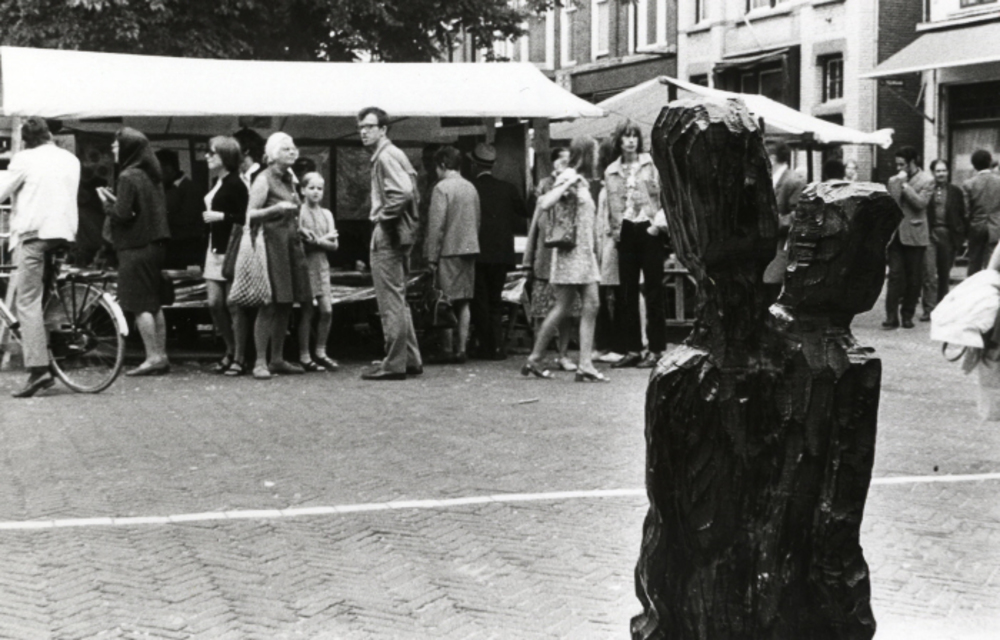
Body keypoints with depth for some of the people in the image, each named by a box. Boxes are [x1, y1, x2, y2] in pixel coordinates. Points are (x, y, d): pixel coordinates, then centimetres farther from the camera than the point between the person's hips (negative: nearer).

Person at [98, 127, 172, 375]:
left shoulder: (128, 177, -13)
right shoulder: (152, 175, 12)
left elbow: (122, 214, -19)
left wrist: (107, 203, 2)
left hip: (136, 248, -8)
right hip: (156, 244, 8)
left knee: (140, 305, -5)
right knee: (154, 304, 12)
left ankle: (153, 357, -6)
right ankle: (161, 355, 15)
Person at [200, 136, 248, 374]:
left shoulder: (235, 184, -12)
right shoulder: (217, 183, 15)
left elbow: (246, 218, -18)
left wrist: (221, 216, -19)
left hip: (232, 248, -9)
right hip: (215, 247, 9)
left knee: (233, 305, -4)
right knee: (214, 303, 5)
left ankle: (239, 358, 3)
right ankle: (230, 351, 18)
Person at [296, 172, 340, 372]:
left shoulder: (326, 214, 12)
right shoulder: (299, 212, -3)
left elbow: (334, 244, 5)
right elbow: (298, 241, -12)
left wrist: (316, 241, -10)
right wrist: (324, 239, -10)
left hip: (322, 265, 5)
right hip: (305, 264, -5)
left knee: (327, 310, -1)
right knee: (307, 311, -4)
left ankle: (321, 353, 12)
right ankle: (304, 357, 3)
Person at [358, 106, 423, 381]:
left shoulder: (386, 157, -13)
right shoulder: (392, 155, 18)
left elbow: (403, 191, -28)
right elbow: (412, 190, 21)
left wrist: (384, 218, -17)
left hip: (387, 236, -11)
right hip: (397, 234, 11)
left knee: (391, 301, -7)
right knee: (398, 301, 15)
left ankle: (394, 363, -4)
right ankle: (411, 359, 20)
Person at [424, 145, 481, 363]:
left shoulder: (442, 188, -10)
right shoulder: (471, 188, 10)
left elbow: (437, 226, -13)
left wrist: (432, 256, -10)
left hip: (449, 250, -6)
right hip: (470, 248, 6)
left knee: (447, 303, -1)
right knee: (463, 303, 8)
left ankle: (448, 349, 1)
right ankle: (461, 349, 8)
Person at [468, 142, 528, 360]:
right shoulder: (507, 189, 0)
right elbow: (524, 212, 8)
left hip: (477, 253, -3)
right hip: (501, 253, 3)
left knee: (480, 302, 6)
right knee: (496, 301, 13)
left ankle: (485, 346, 4)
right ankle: (497, 346, 7)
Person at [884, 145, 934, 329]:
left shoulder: (926, 180, 1)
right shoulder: (893, 180, 11)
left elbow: (921, 203, -14)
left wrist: (905, 185, -15)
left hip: (914, 234, -2)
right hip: (895, 233, 2)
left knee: (913, 277, 4)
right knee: (895, 274, -5)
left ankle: (907, 315, 14)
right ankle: (891, 316, -6)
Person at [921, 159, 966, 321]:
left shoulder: (955, 192, 8)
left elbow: (962, 215, 9)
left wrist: (961, 235, 1)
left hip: (948, 235, 2)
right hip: (930, 233, -2)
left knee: (945, 273, 10)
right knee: (929, 272, -9)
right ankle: (929, 309, -9)